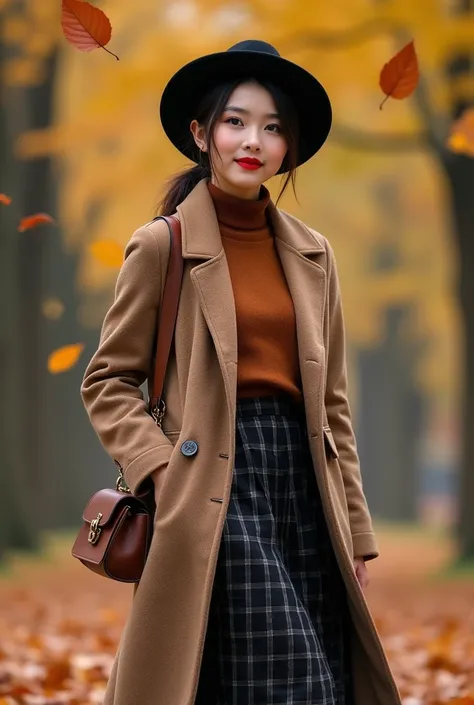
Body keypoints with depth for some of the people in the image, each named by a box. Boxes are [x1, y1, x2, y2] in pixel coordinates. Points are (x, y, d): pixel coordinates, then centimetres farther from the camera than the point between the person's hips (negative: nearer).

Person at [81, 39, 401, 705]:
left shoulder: (313, 253, 14)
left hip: (305, 481, 5)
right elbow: (108, 382, 2)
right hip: (220, 481, -5)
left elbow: (332, 402, 15)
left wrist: (355, 532, 12)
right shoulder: (163, 244, 0)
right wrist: (162, 470, -12)